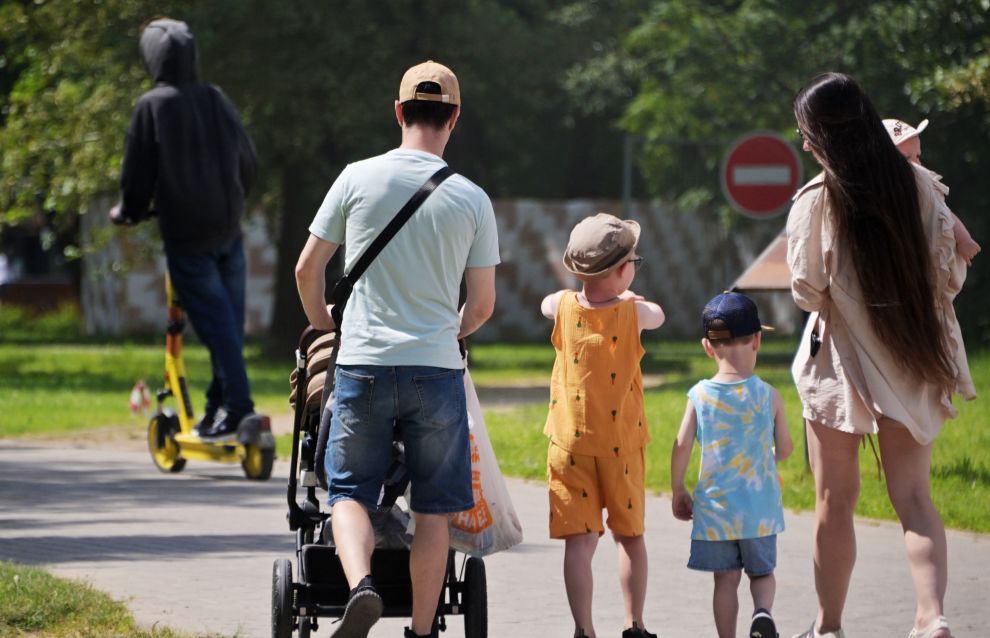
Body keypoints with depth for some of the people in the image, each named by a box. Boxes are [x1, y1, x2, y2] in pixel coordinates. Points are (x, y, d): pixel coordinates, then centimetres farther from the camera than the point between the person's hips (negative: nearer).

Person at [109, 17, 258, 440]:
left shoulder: (152, 106, -9)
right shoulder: (217, 100, 6)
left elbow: (138, 172, -6)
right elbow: (247, 163, 14)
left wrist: (129, 211, 13)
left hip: (185, 232, -5)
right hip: (228, 228, 5)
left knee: (214, 319, -6)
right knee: (228, 319, 11)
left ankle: (237, 404, -11)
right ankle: (220, 401, 16)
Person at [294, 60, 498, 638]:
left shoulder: (358, 179, 0)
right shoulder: (472, 200, 1)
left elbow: (307, 270, 6)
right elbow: (483, 305, 6)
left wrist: (324, 329, 24)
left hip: (363, 364, 0)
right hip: (437, 371, 0)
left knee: (349, 489, 8)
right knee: (433, 507, 9)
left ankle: (361, 583, -18)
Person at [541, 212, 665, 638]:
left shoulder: (563, 307, -5)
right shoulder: (633, 313, -8)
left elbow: (545, 304, 20)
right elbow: (657, 315, 15)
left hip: (571, 443, 0)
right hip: (621, 445, 0)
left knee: (580, 540, -3)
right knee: (630, 535, 14)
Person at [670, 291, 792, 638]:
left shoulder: (699, 395, -5)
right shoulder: (768, 395, -5)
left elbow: (682, 445, -7)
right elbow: (784, 448, 2)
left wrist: (678, 491, 6)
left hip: (714, 505, 0)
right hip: (760, 508, 0)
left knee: (726, 578, 8)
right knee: (762, 571, 14)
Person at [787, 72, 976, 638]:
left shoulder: (815, 202, -16)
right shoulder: (920, 185, -6)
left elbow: (809, 292, -9)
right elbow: (951, 272, 0)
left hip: (843, 362, -2)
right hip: (915, 359, 3)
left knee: (836, 499, 11)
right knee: (913, 496, 5)